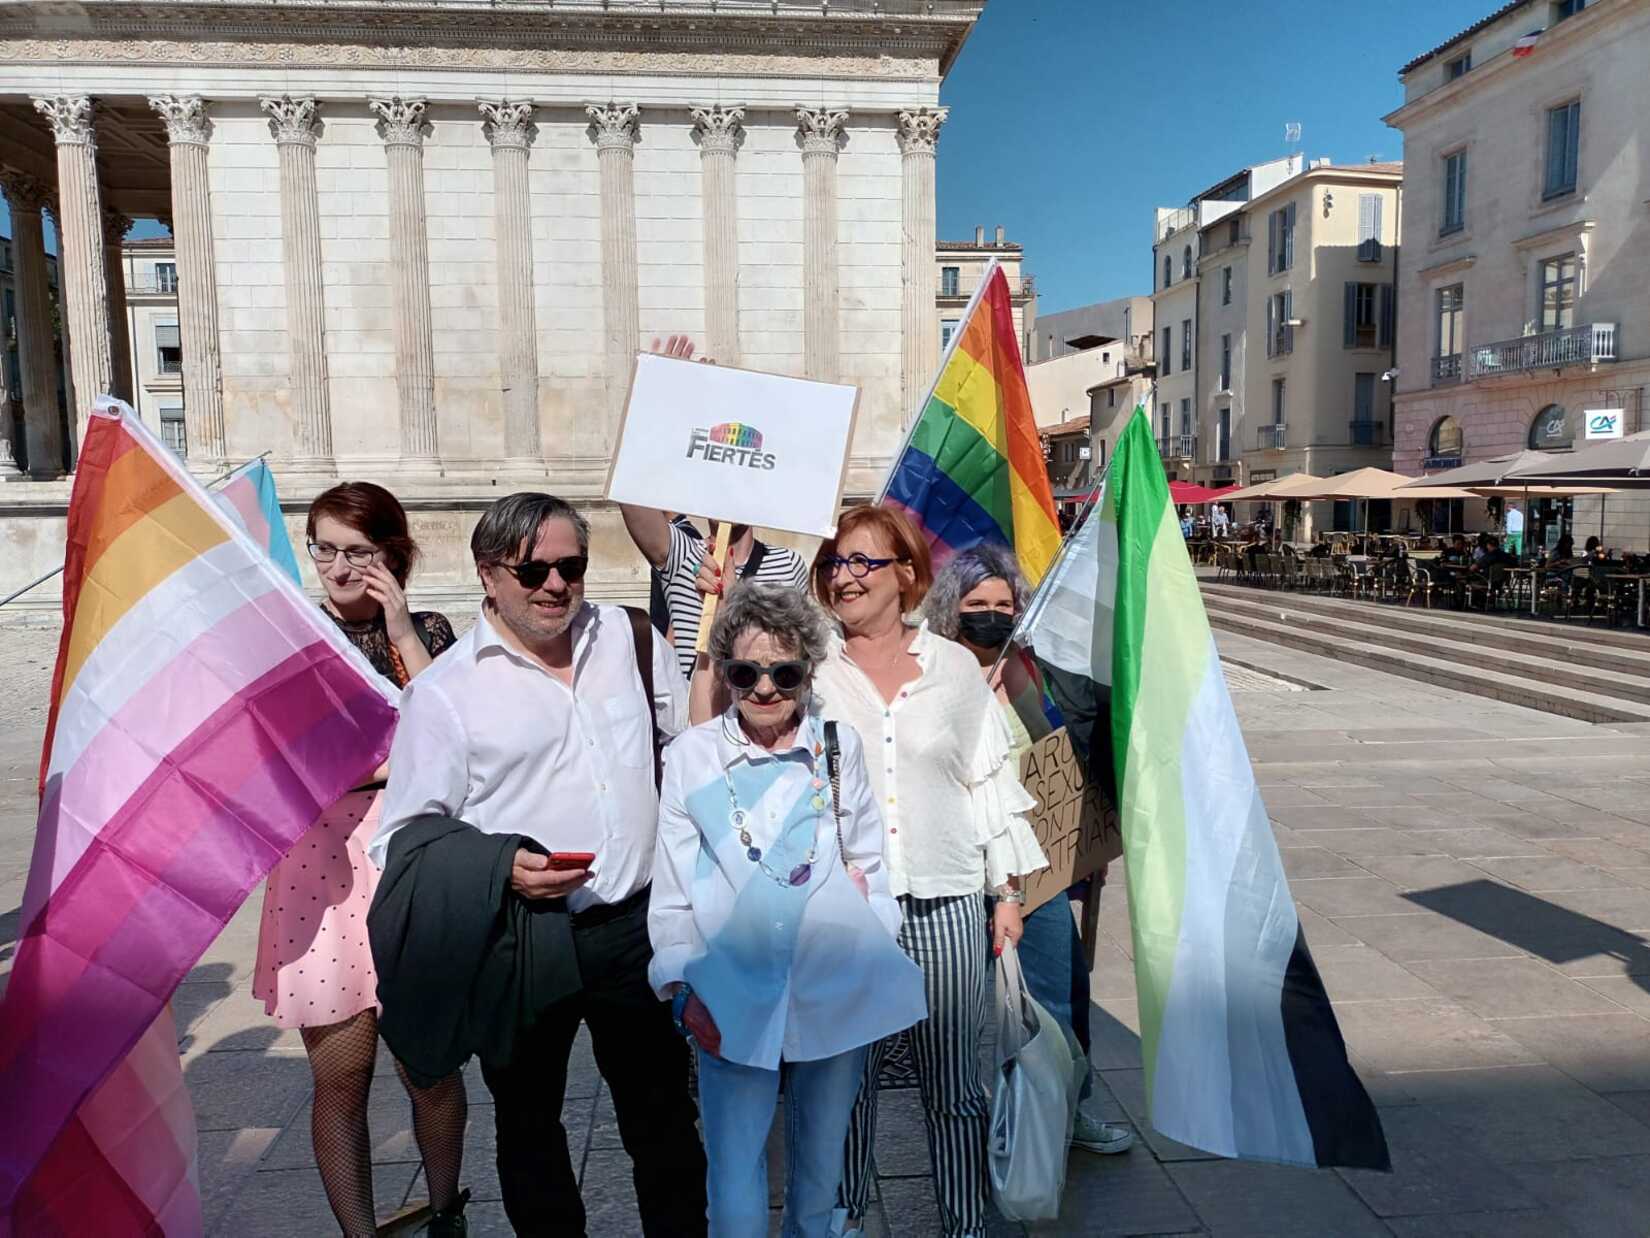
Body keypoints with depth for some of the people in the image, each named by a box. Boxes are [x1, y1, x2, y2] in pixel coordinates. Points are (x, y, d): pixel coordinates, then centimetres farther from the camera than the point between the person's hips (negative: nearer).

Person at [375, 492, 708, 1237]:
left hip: (634, 925, 3)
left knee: (663, 1110, 19)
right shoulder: (445, 690, -8)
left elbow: (701, 736, 15)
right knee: (528, 1122, 19)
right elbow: (406, 835, -9)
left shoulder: (629, 638, 2)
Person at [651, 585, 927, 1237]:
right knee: (734, 1166, 0)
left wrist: (875, 963, 3)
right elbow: (672, 885, 1)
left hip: (835, 988, 2)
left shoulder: (840, 747, 1)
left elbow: (870, 864, 8)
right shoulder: (692, 754, -3)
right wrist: (683, 987, -4)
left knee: (822, 1157, 18)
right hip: (734, 996, -1)